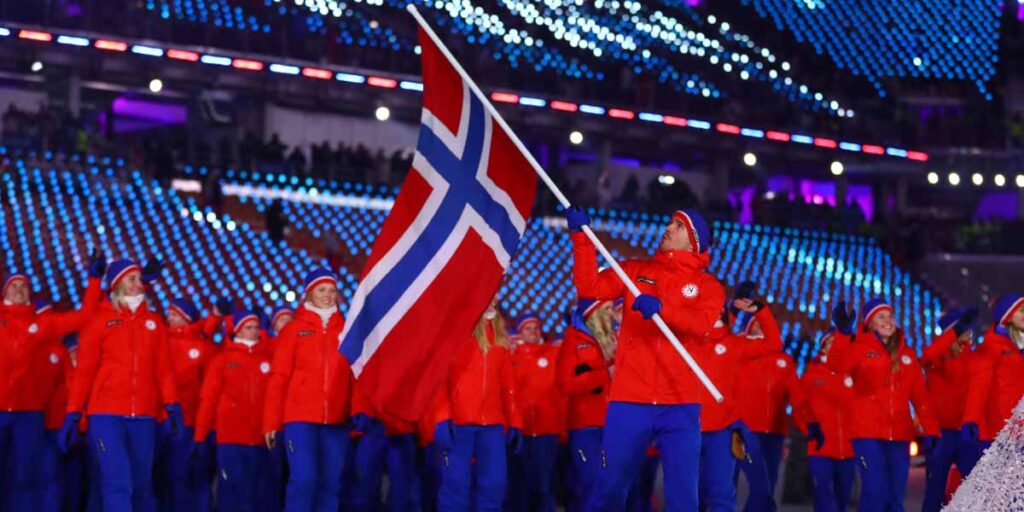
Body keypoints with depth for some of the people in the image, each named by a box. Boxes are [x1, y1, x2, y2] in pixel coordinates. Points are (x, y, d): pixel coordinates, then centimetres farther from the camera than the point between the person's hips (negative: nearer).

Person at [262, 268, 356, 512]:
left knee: (331, 484, 2)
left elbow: (355, 375, 10)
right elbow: (278, 378, 4)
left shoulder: (345, 330, 11)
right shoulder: (294, 329, 6)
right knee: (303, 479, -13)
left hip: (336, 420, 3)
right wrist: (272, 422, 0)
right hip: (300, 417, -3)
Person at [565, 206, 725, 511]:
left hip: (680, 405, -1)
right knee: (611, 487, 3)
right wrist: (580, 235, -7)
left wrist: (662, 308, -28)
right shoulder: (637, 271, 14)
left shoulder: (708, 286, 9)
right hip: (630, 400, 1)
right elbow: (589, 286, 1)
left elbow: (701, 324, -11)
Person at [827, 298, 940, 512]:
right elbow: (837, 366, -21)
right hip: (868, 432, -4)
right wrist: (843, 332, -37)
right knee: (875, 492, -15)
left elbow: (920, 395, 13)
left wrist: (930, 429, 3)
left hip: (899, 434, 5)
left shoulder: (906, 353, 15)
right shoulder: (859, 348, 1)